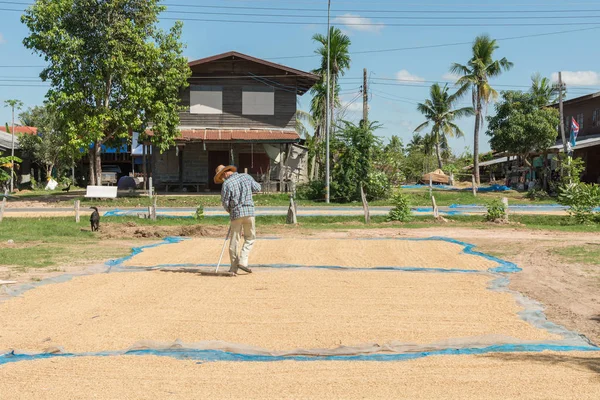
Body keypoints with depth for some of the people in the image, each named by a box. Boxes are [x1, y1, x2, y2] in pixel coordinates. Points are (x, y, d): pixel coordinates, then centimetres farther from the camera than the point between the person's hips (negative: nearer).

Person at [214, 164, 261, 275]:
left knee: (234, 240, 7)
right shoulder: (246, 177, 5)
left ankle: (234, 267, 8)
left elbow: (225, 203, -4)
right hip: (249, 212, 2)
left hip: (236, 213, -2)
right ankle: (243, 261, -1)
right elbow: (257, 188, 14)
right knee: (250, 238, 15)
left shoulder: (226, 184, -6)